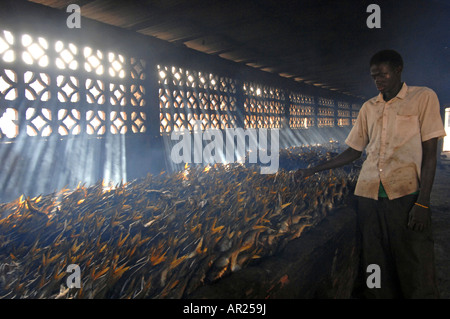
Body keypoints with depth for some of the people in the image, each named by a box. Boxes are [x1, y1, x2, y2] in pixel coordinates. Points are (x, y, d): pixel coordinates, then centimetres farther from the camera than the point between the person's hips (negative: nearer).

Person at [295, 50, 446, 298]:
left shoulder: (423, 97, 3)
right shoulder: (368, 108, 14)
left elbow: (430, 152, -3)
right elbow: (354, 151, 17)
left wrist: (422, 203, -11)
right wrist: (313, 170, 8)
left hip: (406, 194, -4)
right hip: (369, 195, 4)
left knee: (416, 270, 0)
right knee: (375, 266, 10)